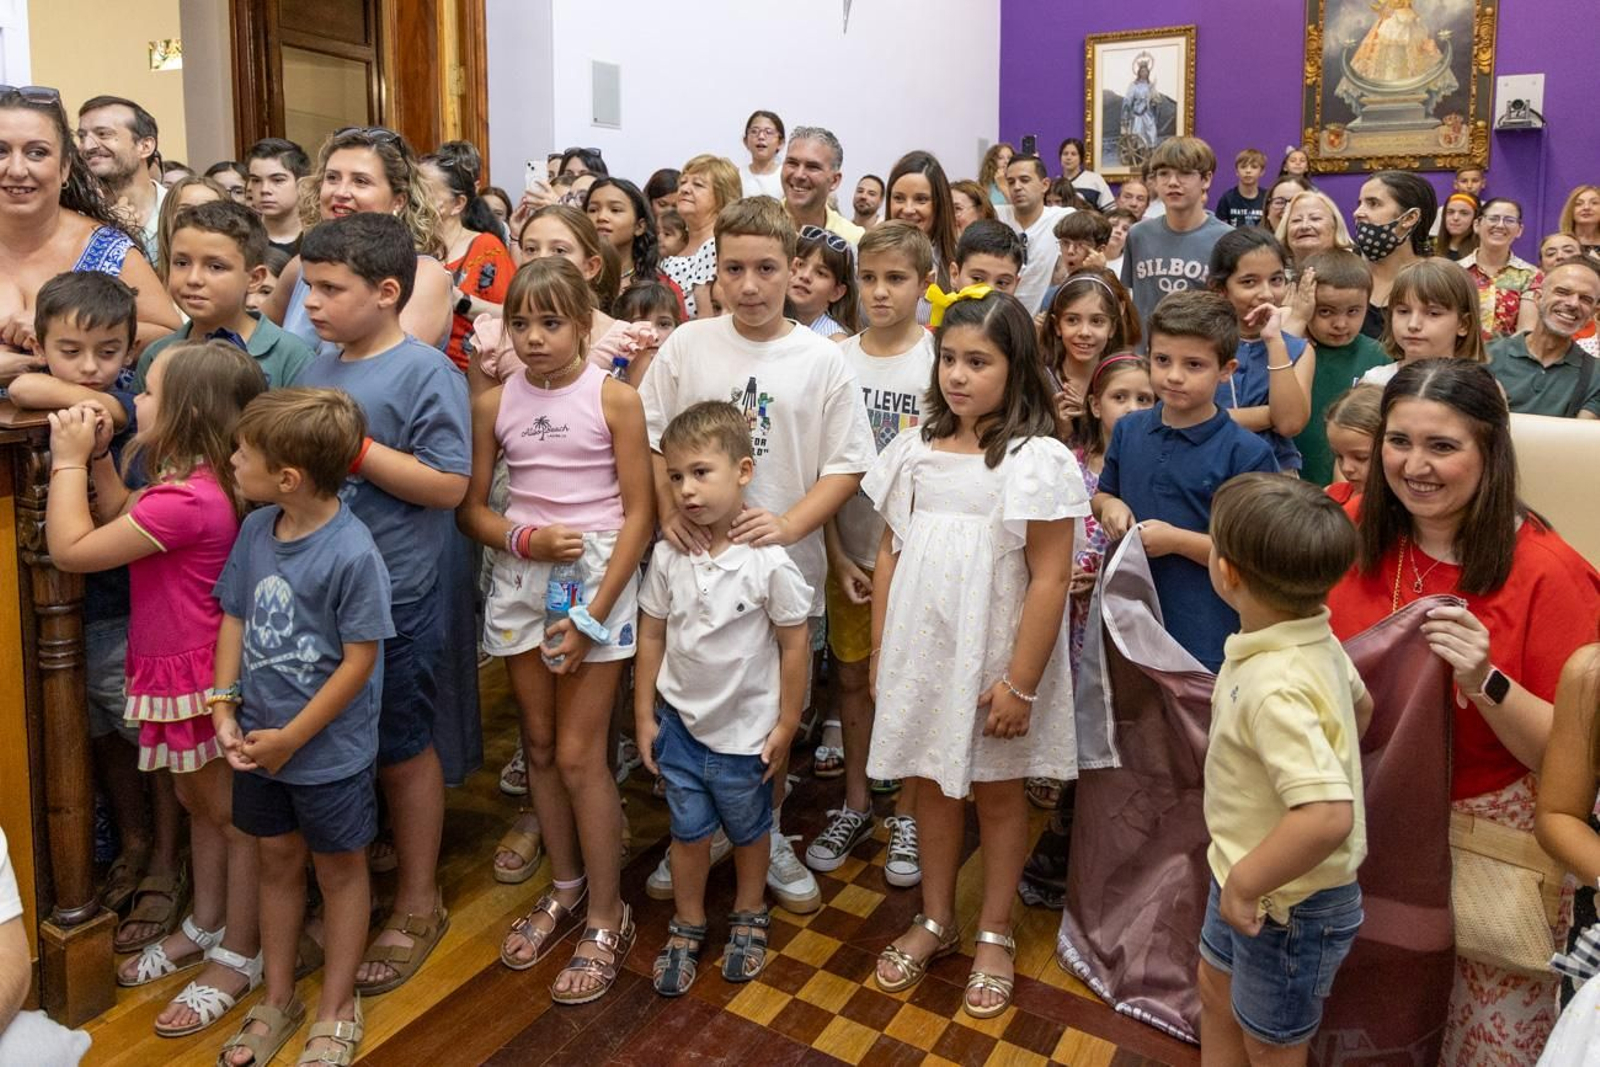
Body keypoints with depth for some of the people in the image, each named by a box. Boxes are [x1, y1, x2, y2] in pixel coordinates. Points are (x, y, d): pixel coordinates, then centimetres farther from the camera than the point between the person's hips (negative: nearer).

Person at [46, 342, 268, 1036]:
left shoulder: (186, 498, -28)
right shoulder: (195, 482, 2)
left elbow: (71, 549, -23)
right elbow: (121, 521, 16)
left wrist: (69, 460, -13)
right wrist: (99, 456, 3)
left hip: (198, 674, -10)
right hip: (175, 668, 10)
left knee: (233, 815, 7)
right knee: (199, 804, 24)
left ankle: (239, 956, 23)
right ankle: (205, 925, 42)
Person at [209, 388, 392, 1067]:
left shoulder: (352, 554, -25)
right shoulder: (255, 529, -4)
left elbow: (360, 660, -21)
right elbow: (235, 617, 6)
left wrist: (291, 738, -15)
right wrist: (224, 707, -3)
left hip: (328, 750, -6)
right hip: (259, 742, 6)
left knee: (338, 869, 14)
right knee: (277, 863, 21)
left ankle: (336, 1010, 33)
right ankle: (277, 1000, 41)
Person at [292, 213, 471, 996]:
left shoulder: (426, 373, -13)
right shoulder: (316, 371, 9)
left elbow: (449, 486, -18)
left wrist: (354, 446, -20)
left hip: (395, 599, -7)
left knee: (402, 749, 8)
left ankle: (418, 902, 26)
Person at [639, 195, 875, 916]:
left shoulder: (821, 360, -3)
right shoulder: (686, 346, 0)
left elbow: (846, 464, -3)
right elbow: (648, 441, 3)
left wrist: (789, 525, -16)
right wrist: (669, 511, -12)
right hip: (693, 561, 1)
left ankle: (769, 838, 36)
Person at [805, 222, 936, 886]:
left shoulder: (939, 361, -8)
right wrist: (837, 554, -4)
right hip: (850, 550, 3)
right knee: (852, 675, 13)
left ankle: (907, 815, 24)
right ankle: (855, 805, 31)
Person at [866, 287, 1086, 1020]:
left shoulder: (1039, 460, -14)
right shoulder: (916, 448, 3)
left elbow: (1050, 579, -15)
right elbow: (890, 554, 7)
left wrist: (1020, 682, -16)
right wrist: (880, 652, 7)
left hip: (993, 660, -4)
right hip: (920, 654, 5)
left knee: (997, 793, 12)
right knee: (931, 784, 16)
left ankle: (994, 934, 31)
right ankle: (935, 921, 35)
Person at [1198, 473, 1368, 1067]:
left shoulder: (1275, 690, -36)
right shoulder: (1316, 638, -8)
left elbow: (1329, 816, -44)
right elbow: (1359, 705, 12)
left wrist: (1244, 884, -30)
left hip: (1287, 902, -8)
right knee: (1216, 988, 30)